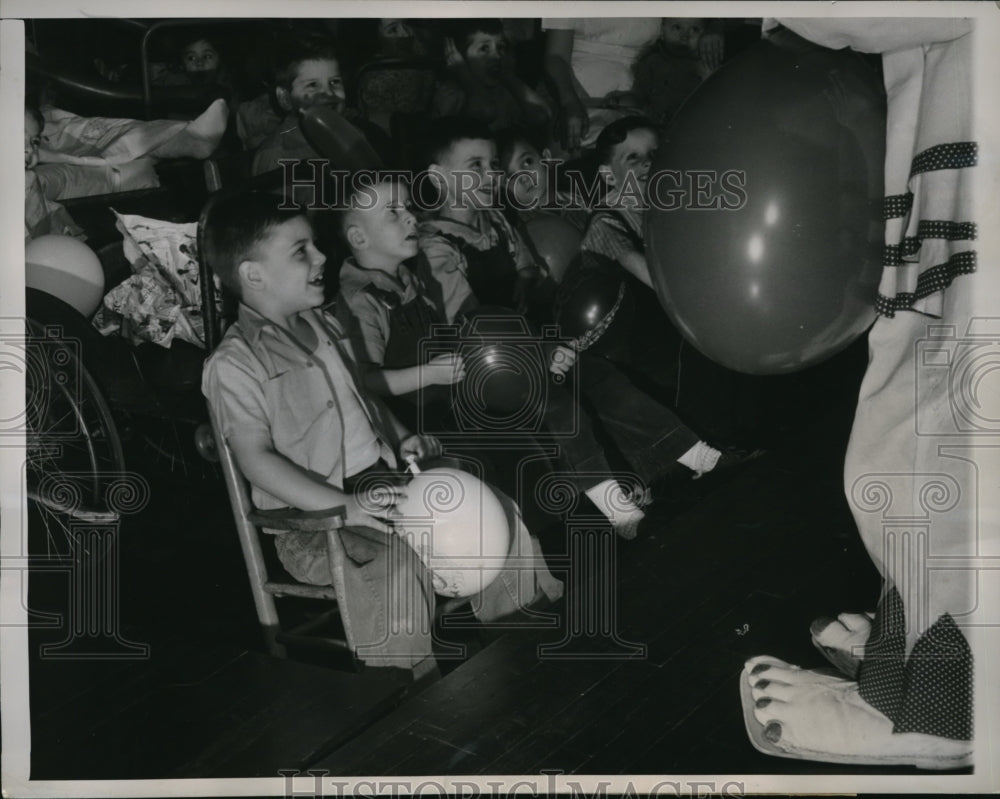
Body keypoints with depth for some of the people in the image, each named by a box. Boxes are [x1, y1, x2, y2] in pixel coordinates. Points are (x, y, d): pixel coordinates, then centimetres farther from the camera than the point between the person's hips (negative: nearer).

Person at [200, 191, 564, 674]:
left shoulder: (323, 326, 14)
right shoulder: (233, 365, -13)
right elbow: (256, 459, -20)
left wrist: (403, 438, 8)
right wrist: (344, 506, -28)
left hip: (383, 481, 8)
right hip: (315, 516, -8)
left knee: (496, 510, 0)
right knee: (399, 564, -34)